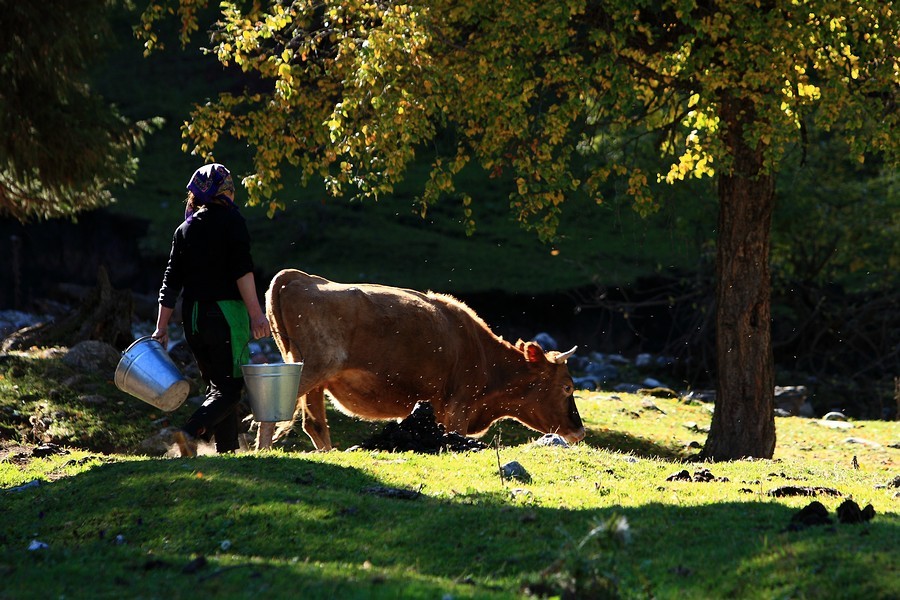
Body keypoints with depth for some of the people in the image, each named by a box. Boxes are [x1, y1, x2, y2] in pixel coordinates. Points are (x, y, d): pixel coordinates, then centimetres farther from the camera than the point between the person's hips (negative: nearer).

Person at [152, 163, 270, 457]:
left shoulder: (185, 229, 11)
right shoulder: (231, 220, -3)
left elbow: (171, 281, 9)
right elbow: (242, 270, -14)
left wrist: (161, 327, 12)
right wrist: (256, 313, -17)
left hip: (193, 317, 6)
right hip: (226, 312, -6)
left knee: (217, 385, 15)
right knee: (231, 387, -4)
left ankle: (227, 449, 13)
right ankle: (192, 431, -26)